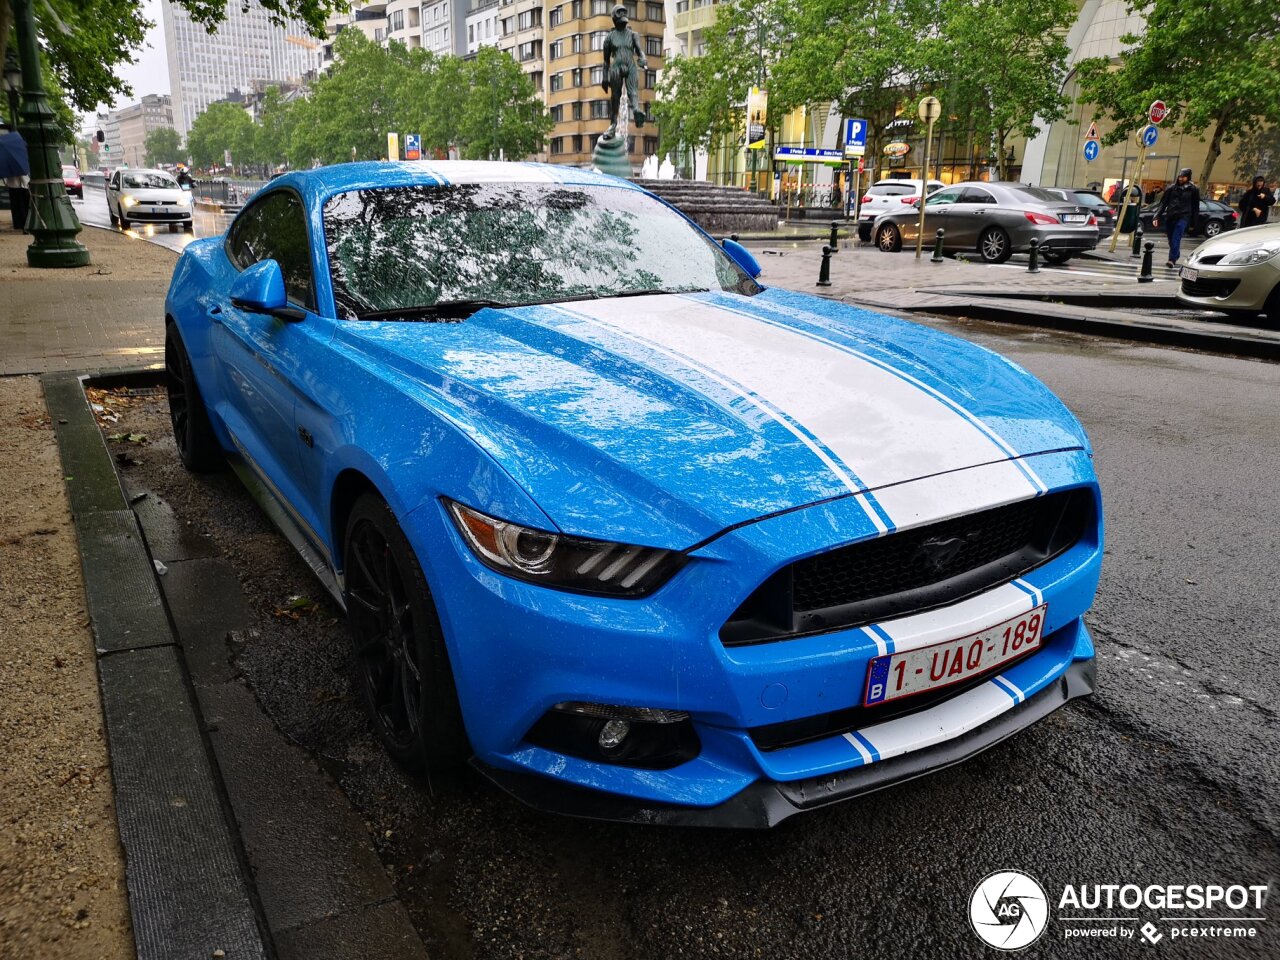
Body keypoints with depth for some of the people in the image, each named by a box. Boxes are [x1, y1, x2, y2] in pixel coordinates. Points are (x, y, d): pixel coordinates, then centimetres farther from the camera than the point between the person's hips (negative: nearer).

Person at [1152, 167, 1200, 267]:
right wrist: (1156, 216, -4)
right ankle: (1176, 256, 31)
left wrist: (1193, 222, 5)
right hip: (1170, 217, 3)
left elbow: (1196, 207, 8)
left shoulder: (1193, 189, 5)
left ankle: (1172, 260, -23)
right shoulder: (1172, 188, 9)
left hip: (1183, 217, -3)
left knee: (1176, 239, -18)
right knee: (1171, 240, 10)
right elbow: (1163, 203, 8)